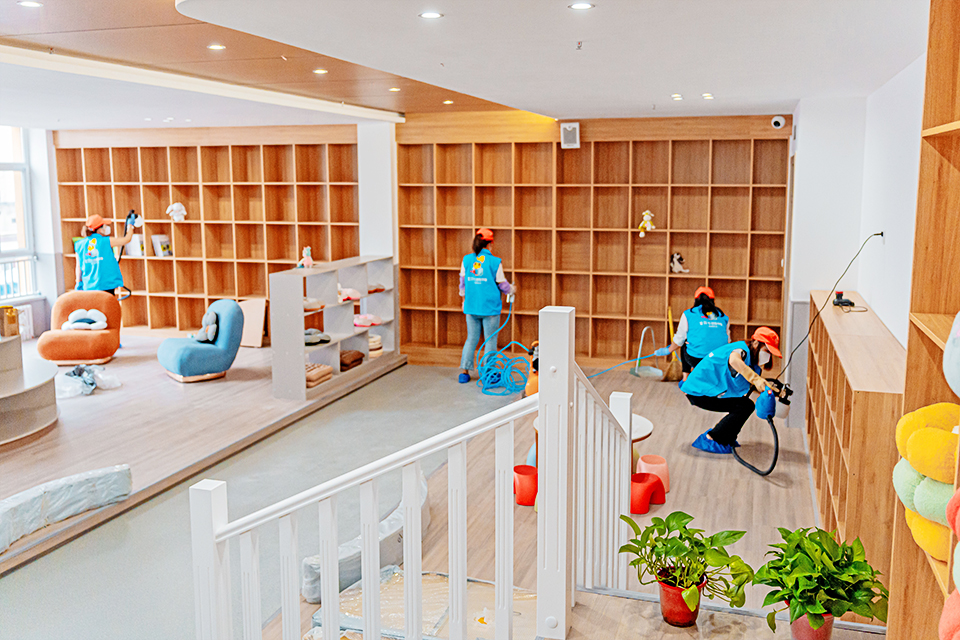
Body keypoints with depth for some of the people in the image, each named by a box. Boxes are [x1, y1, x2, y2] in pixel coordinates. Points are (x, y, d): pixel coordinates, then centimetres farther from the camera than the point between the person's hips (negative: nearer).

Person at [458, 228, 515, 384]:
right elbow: (502, 285, -2)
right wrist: (512, 289, 20)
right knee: (490, 341, 7)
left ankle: (464, 371, 13)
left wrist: (464, 298, 27)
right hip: (490, 307, -4)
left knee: (471, 338, 14)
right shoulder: (495, 262, -9)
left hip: (471, 307, 4)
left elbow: (463, 282, 10)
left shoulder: (466, 260, 1)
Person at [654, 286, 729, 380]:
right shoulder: (724, 317, 12)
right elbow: (727, 341, 19)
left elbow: (679, 340, 11)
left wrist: (668, 350, 30)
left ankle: (686, 378, 25)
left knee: (684, 345, 30)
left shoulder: (688, 314, 5)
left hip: (696, 359, -2)